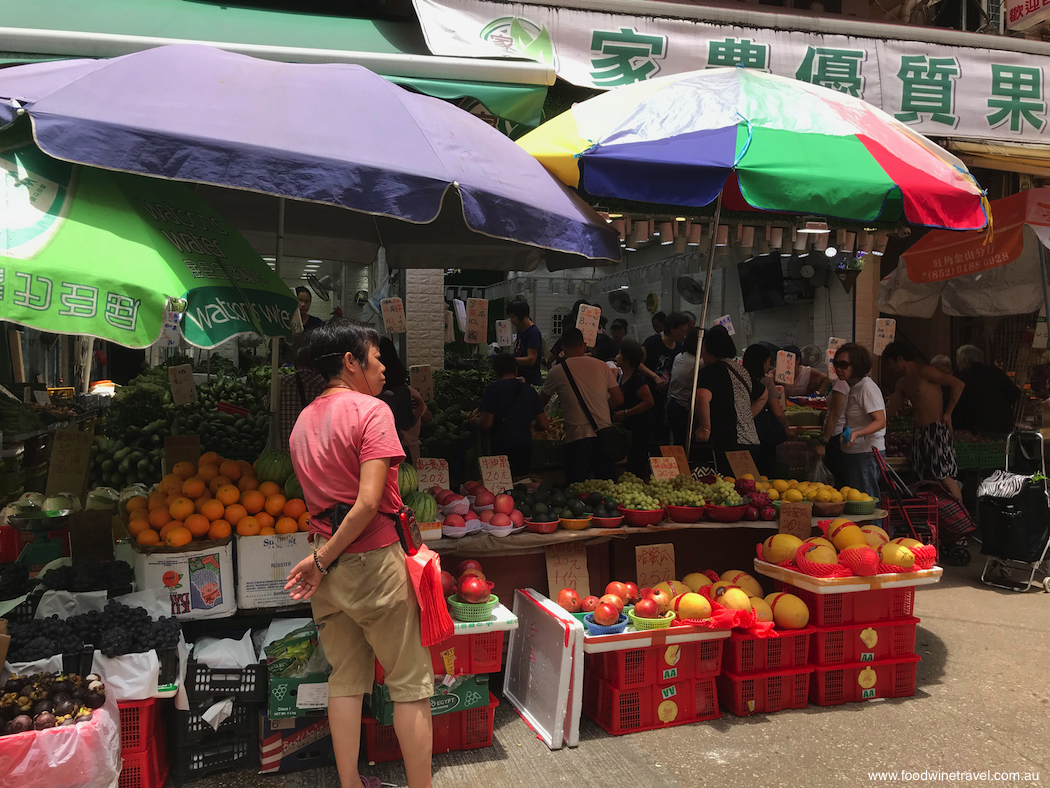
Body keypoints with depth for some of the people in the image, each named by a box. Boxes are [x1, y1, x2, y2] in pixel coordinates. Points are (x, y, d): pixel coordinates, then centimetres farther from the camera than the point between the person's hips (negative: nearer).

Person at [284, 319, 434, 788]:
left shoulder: (303, 421, 11)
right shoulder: (372, 411, -12)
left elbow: (317, 499, 12)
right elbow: (369, 502, -21)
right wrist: (322, 560, -14)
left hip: (327, 566, 7)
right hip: (374, 561, -7)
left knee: (346, 680, 16)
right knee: (410, 682, 5)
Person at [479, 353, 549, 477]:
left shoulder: (494, 389, -5)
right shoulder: (529, 390, 9)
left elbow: (485, 424, -11)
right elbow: (543, 425, 8)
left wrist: (476, 421, 11)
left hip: (502, 448, -5)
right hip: (525, 447, 5)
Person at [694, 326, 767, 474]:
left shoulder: (710, 371, -8)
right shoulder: (740, 370, 16)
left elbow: (702, 398, -28)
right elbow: (763, 395, 32)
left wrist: (705, 428, -17)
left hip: (728, 443, -8)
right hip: (752, 441, 8)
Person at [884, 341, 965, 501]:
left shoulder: (924, 371, -7)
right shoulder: (902, 383, 18)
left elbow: (958, 384, -13)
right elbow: (890, 411, 22)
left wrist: (948, 413, -12)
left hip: (936, 430, -8)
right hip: (919, 432, 9)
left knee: (944, 477, -13)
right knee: (925, 480, 5)